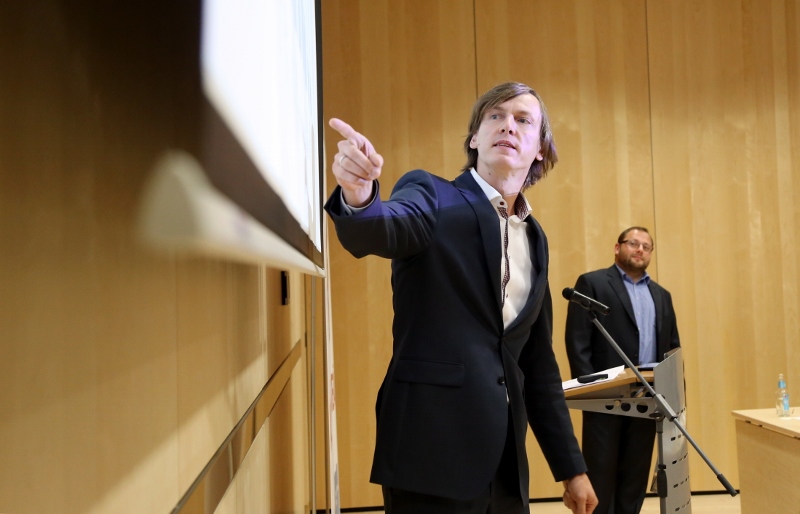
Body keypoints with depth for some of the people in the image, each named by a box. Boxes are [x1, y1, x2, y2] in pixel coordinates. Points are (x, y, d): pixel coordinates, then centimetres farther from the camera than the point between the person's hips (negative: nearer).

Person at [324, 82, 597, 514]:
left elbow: (538, 359, 17)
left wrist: (570, 465, 16)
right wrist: (359, 198, -47)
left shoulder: (535, 238, 14)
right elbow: (387, 229, -25)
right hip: (433, 448, -6)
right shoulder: (432, 196, -2)